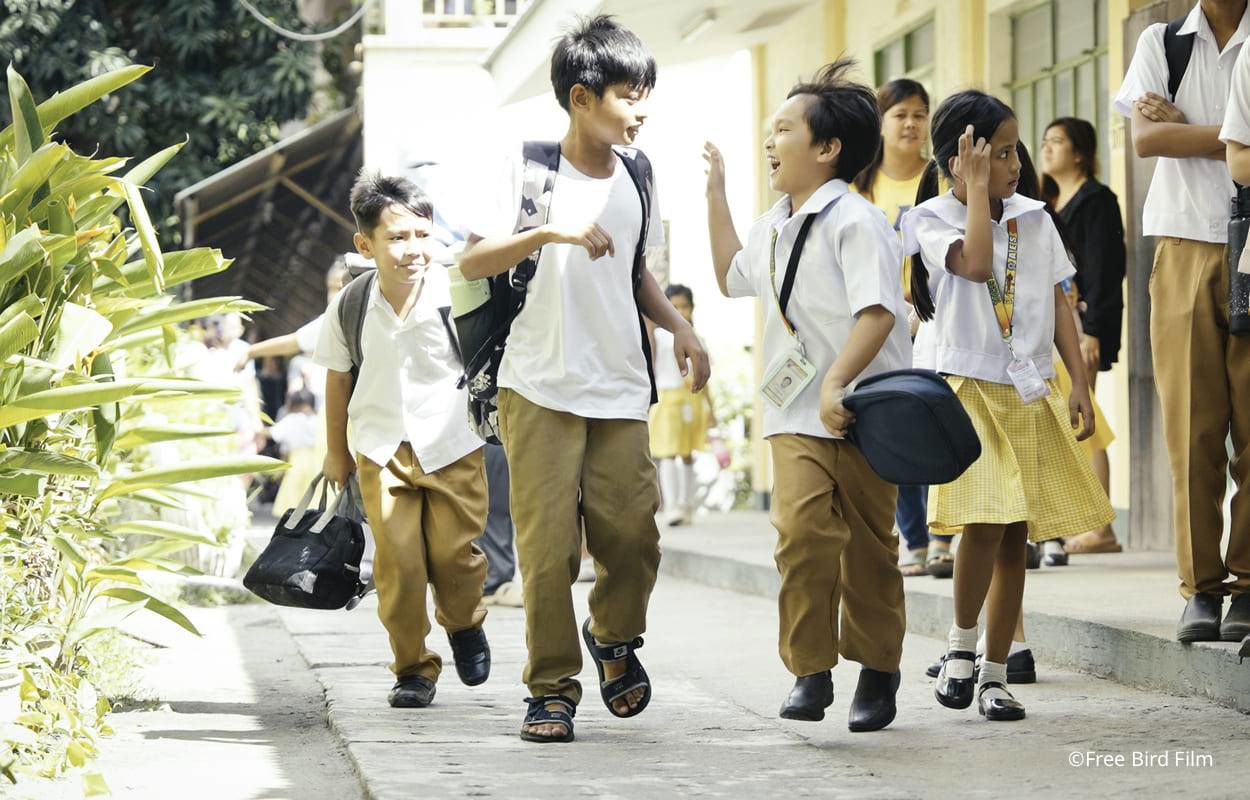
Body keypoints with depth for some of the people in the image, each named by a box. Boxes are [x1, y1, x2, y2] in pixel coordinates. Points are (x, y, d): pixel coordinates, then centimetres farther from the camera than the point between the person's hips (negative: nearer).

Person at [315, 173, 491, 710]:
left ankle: (465, 626, 31)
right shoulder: (349, 307, -8)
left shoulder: (456, 295, -14)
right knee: (397, 561, -6)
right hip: (382, 449, 1)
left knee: (454, 552, -1)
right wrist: (336, 451, 14)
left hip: (453, 445, -1)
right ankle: (413, 669, 8)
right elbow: (338, 377, 7)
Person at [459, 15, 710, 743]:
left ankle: (614, 638, 24)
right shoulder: (531, 173, -5)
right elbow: (472, 263, -13)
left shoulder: (636, 177, 10)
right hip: (540, 389, -4)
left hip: (621, 390, 4)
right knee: (548, 543, -5)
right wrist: (550, 231, -26)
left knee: (632, 533, -4)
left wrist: (680, 327, 6)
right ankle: (553, 687, 6)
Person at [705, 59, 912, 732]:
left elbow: (878, 312, -22)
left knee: (868, 544, 6)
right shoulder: (773, 228, 13)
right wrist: (716, 197, 29)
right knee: (801, 529, -15)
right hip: (795, 413, 5)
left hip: (859, 412, -5)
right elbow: (733, 276, 35)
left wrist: (836, 384, -31)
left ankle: (875, 672, 21)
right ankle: (809, 670, -10)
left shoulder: (855, 222, -11)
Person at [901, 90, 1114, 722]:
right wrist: (977, 186, -17)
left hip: (1032, 395, 5)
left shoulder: (1033, 218, 10)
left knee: (1015, 534, 5)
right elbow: (974, 262, -24)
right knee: (986, 521, -20)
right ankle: (962, 644, 2)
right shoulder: (933, 218, -4)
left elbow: (1057, 302, 12)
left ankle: (994, 674, 13)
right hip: (969, 388, -5)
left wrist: (1079, 384, 6)